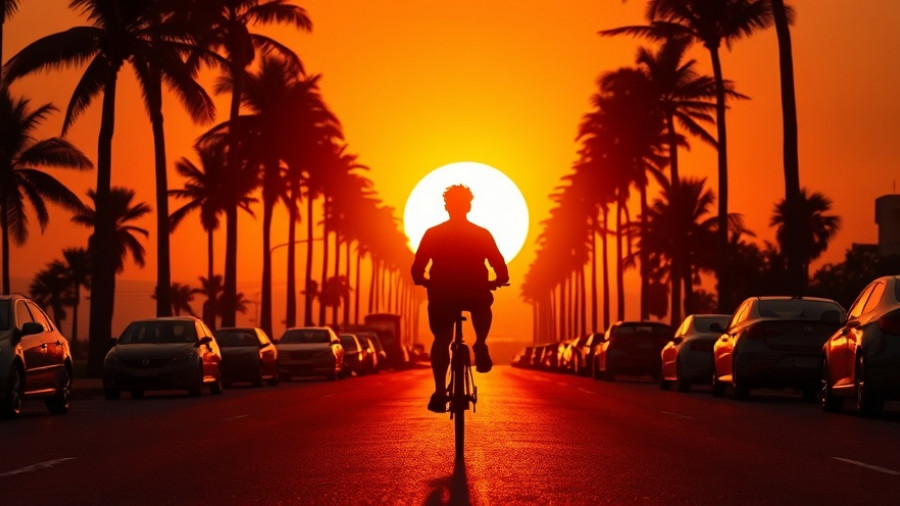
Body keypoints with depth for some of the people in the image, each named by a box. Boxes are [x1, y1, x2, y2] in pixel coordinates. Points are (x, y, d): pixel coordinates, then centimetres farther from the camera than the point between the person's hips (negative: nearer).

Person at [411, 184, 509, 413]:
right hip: (475, 294, 0)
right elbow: (501, 272, 1)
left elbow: (417, 272, 0)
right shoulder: (482, 235, 2)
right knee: (482, 305, 33)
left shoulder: (433, 234, 1)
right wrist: (495, 282, 22)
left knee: (441, 340, 12)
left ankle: (440, 392, -4)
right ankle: (480, 347, 13)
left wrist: (426, 282, 20)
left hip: (442, 295, 0)